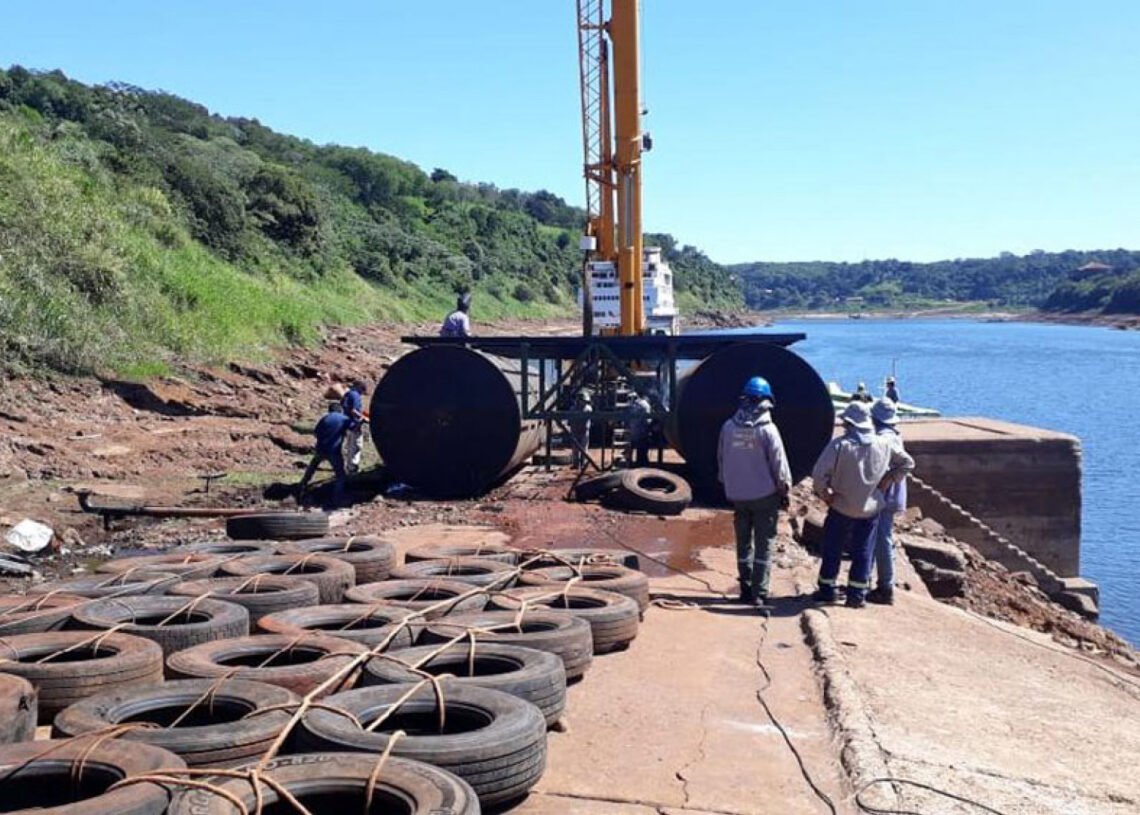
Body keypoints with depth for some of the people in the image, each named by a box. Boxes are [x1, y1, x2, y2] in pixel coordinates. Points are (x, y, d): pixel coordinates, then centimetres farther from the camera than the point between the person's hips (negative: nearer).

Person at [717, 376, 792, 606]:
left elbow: (721, 460, 7)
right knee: (764, 545, 3)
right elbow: (779, 464, -10)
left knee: (743, 544, 14)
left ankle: (745, 589, 18)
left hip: (737, 495, 4)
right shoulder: (767, 429, -14)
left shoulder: (728, 427, -2)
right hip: (764, 494, -4)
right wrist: (785, 488, 3)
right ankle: (759, 593, 1)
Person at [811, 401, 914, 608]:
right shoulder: (884, 444, -3)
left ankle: (826, 590, 19)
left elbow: (819, 474, -24)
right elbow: (907, 462, 11)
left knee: (832, 550, 11)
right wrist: (886, 481, 9)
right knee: (862, 551, 11)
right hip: (870, 508, 3)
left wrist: (825, 494, -8)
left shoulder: (840, 444, -17)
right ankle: (857, 595, 13)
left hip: (841, 508, -3)